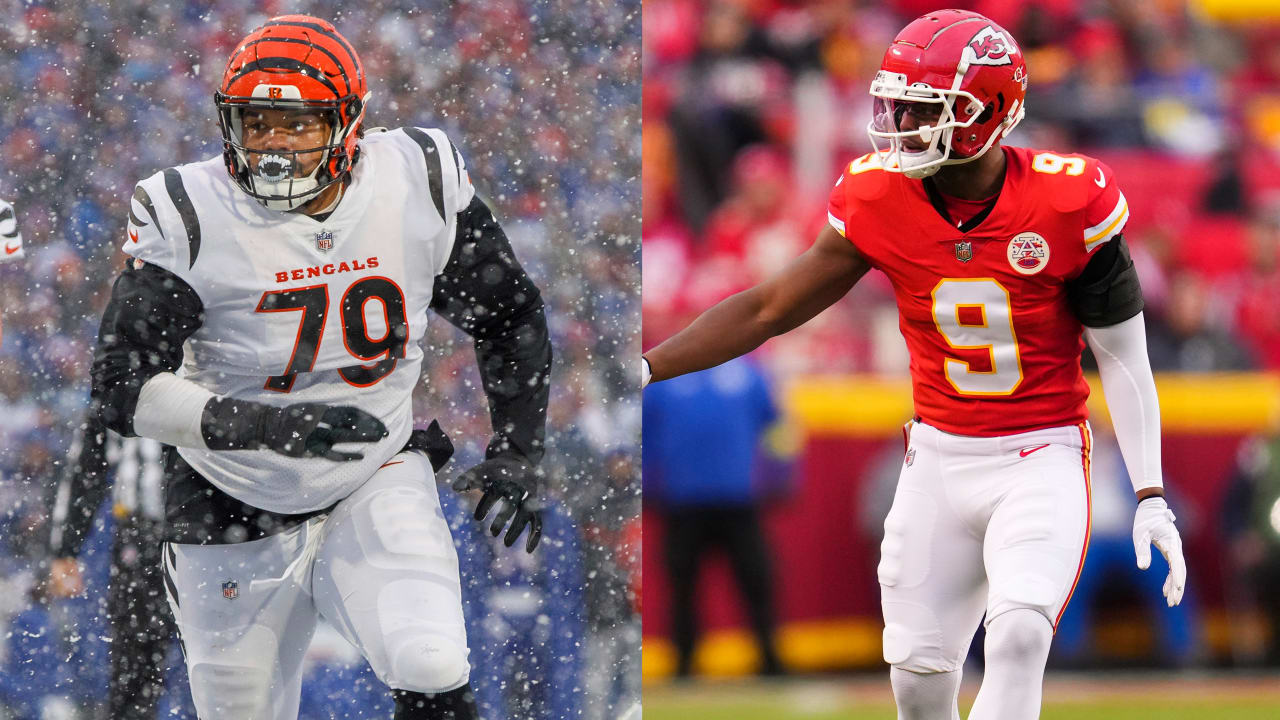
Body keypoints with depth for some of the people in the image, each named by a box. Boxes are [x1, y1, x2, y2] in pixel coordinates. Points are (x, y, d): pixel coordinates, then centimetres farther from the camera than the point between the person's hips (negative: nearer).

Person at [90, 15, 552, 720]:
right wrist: (262, 426, -36)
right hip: (236, 504, -1)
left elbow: (509, 317, 6)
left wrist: (517, 451, 0)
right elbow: (122, 388, -23)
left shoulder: (418, 186, -11)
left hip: (377, 486, 1)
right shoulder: (190, 219, -19)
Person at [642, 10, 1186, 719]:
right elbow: (769, 309, 3)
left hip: (1040, 456, -4)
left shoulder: (1068, 205, -14)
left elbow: (1123, 356, -5)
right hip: (939, 457, 4)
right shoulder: (879, 201, -6)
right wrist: (645, 367, -5)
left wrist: (1151, 495, -10)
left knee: (1019, 634, -25)